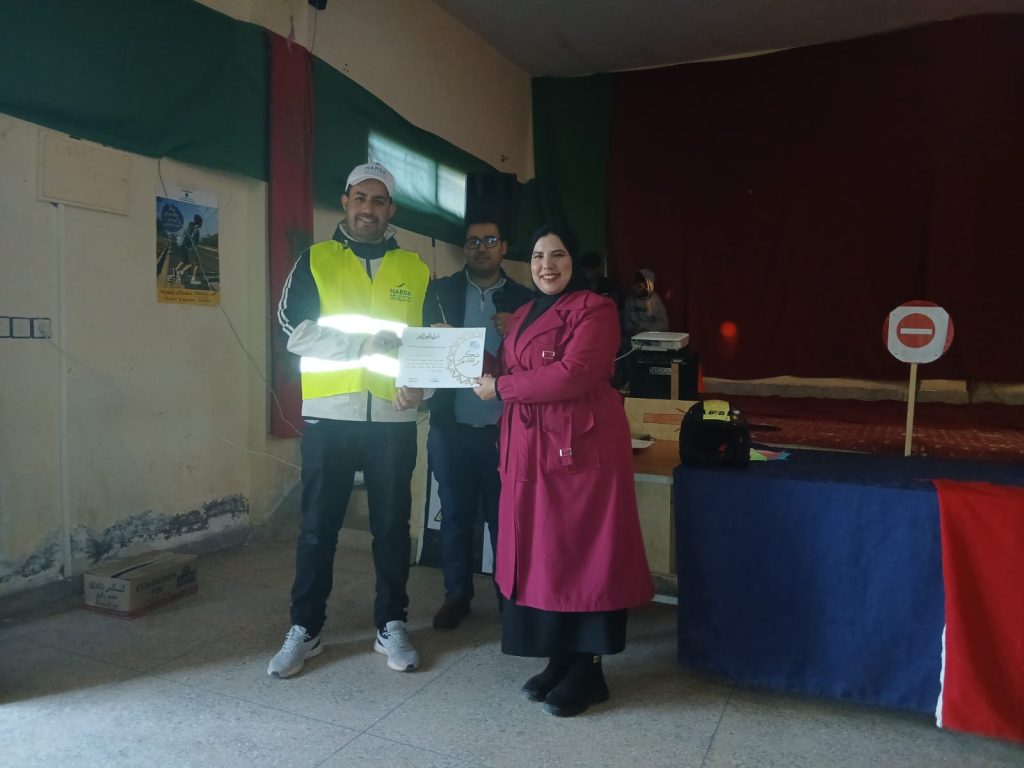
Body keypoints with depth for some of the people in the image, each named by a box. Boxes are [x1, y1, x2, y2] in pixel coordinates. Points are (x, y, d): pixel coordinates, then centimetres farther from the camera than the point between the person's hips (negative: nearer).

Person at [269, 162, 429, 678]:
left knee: (391, 525, 10)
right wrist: (368, 340, -16)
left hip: (393, 418, 1)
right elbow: (295, 331, -7)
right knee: (318, 526, 8)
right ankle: (304, 629, 23)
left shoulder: (415, 268, 9)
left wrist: (420, 383, -10)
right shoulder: (314, 260, 5)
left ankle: (391, 626, 24)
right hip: (328, 415, -1)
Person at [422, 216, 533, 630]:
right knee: (456, 514, 9)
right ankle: (457, 594, 24)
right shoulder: (440, 292, 6)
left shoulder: (523, 298, 5)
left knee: (504, 514, 6)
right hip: (452, 425, 1)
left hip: (504, 428, -1)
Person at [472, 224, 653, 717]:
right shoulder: (522, 315, 19)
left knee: (580, 551, -1)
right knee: (538, 551, 8)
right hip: (529, 448, 7)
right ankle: (559, 658, 22)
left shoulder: (594, 310, -6)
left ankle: (587, 669, 13)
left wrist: (501, 388, -10)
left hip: (581, 447, -7)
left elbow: (572, 374, -18)